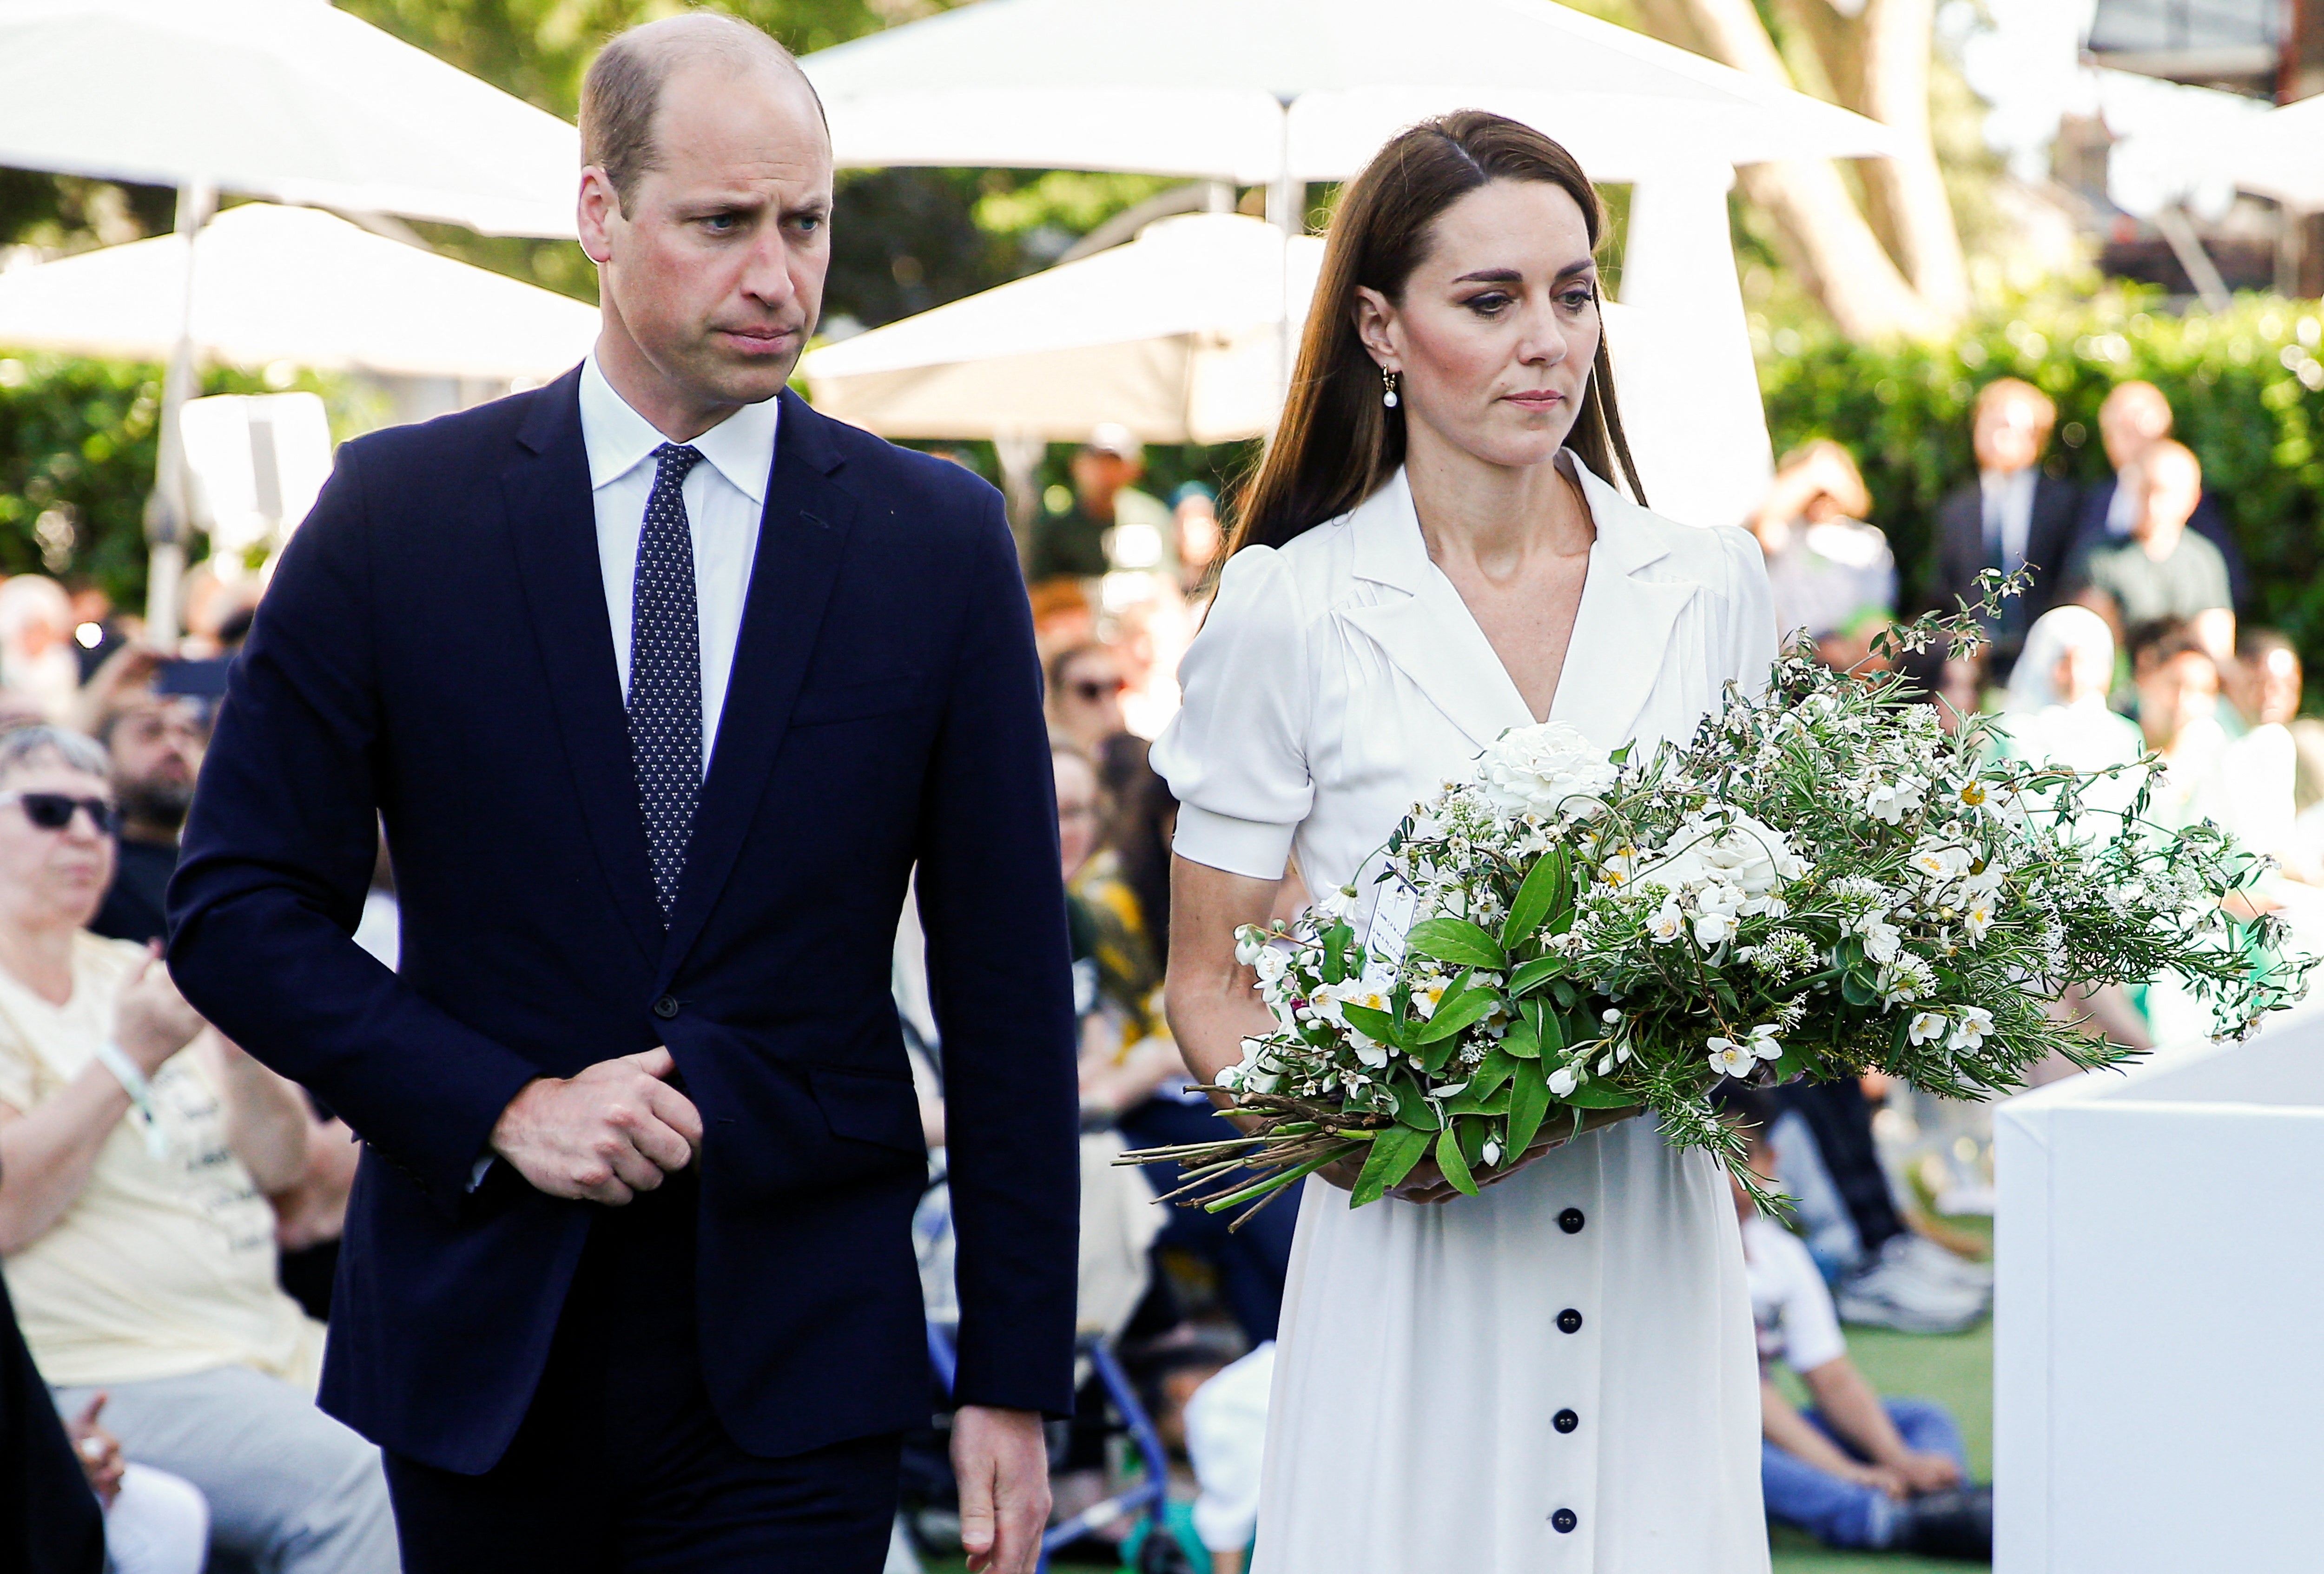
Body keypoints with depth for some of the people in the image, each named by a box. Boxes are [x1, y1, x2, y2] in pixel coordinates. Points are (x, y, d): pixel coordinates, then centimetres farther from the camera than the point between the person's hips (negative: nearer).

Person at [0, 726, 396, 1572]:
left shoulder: (128, 970, 18)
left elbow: (280, 1164, 13)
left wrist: (241, 1040, -5)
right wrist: (130, 1057, -19)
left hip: (268, 1337, 8)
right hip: (110, 1369, -8)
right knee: (358, 1485, -30)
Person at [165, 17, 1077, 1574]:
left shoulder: (938, 539, 1)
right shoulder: (398, 510, -1)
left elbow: (1007, 987, 1)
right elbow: (238, 909, 0)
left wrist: (1016, 1381, -2)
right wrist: (500, 1107, -13)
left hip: (795, 1377, 0)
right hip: (480, 1346, 1)